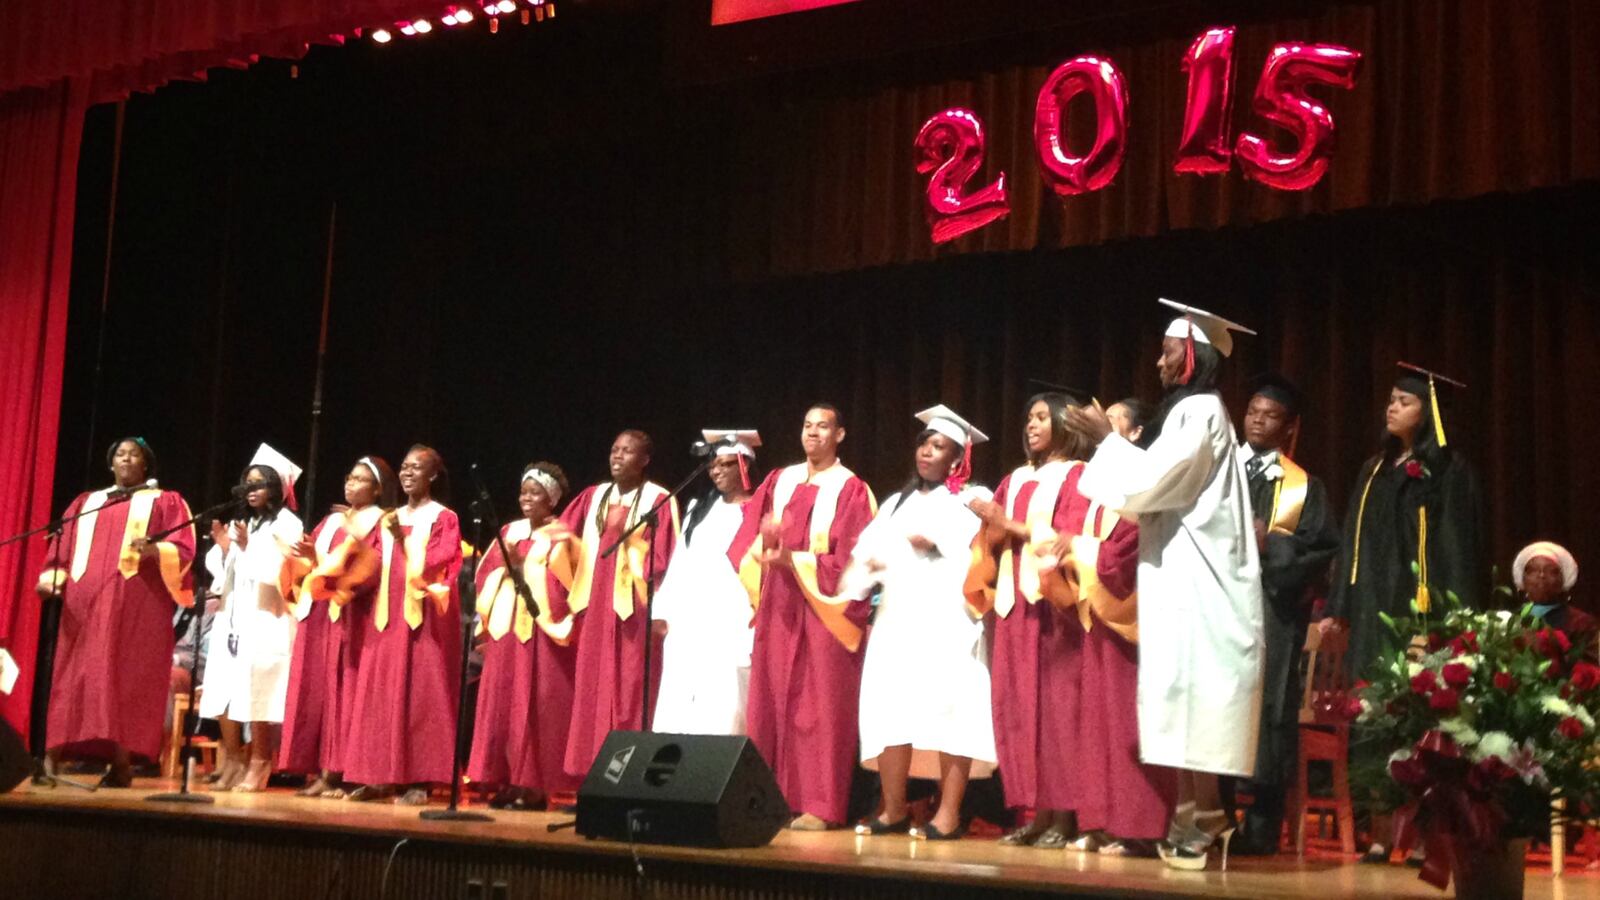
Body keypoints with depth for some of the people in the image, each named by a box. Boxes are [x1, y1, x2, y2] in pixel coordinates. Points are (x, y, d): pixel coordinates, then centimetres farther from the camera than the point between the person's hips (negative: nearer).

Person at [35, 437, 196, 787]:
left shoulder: (166, 501, 14)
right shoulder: (86, 503, 25)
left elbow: (184, 548, 1)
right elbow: (63, 547, 16)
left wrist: (155, 550, -19)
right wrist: (51, 576, -4)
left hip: (138, 604, -3)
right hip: (85, 602, 3)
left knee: (127, 677, -11)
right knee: (78, 675, -5)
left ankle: (122, 761, -13)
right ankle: (54, 756, -8)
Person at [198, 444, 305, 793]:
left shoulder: (286, 524, 0)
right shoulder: (241, 522, 22)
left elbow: (278, 572, -8)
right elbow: (227, 573, 19)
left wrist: (247, 548, -14)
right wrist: (225, 547, 5)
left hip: (265, 619, -7)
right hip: (233, 616, 7)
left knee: (257, 692, -11)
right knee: (222, 690, -1)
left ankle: (259, 764, -5)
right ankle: (233, 761, 4)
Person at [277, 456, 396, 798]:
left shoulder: (382, 524, 2)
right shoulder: (330, 522, 22)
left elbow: (373, 568, -12)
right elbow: (308, 564, 16)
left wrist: (355, 541, -24)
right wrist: (306, 556, -5)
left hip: (351, 616, -6)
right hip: (319, 614, 7)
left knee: (345, 688, -8)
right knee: (315, 689, 1)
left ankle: (343, 773, -7)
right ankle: (321, 772, 3)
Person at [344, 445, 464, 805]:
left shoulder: (443, 518, 3)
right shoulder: (388, 520, 19)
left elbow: (439, 565, -10)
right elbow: (376, 568, 13)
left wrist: (403, 540, -17)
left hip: (423, 616, -6)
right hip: (388, 614, 6)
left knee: (420, 692, -6)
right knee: (381, 692, 1)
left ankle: (419, 779, -6)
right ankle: (382, 777, 5)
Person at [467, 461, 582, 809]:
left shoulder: (560, 539, -1)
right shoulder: (510, 532, 16)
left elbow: (562, 585, -11)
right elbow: (489, 575, 16)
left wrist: (522, 567, -15)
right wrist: (487, 618, 2)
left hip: (540, 632, -6)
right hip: (506, 629, 6)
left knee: (534, 707, -7)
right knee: (501, 704, 3)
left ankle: (534, 784, -4)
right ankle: (506, 780, 7)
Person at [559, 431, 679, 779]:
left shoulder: (658, 501, -1)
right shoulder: (594, 497, 15)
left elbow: (666, 558, -6)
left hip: (634, 608, -5)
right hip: (596, 608, 5)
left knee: (630, 695, -6)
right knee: (593, 693, 3)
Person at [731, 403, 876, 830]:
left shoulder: (851, 490, 0)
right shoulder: (779, 481, 15)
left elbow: (849, 557, -8)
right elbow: (747, 533, 9)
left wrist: (794, 560, -17)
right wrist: (765, 538, -14)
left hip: (823, 609, -5)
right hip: (778, 607, 5)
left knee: (819, 708, -5)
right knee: (772, 702, 3)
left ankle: (820, 806, -3)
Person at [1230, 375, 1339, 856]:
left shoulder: (1304, 486, 13)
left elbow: (1322, 548, 2)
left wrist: (1269, 543, -11)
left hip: (1272, 611, -2)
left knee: (1265, 706, -5)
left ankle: (1260, 828, -2)